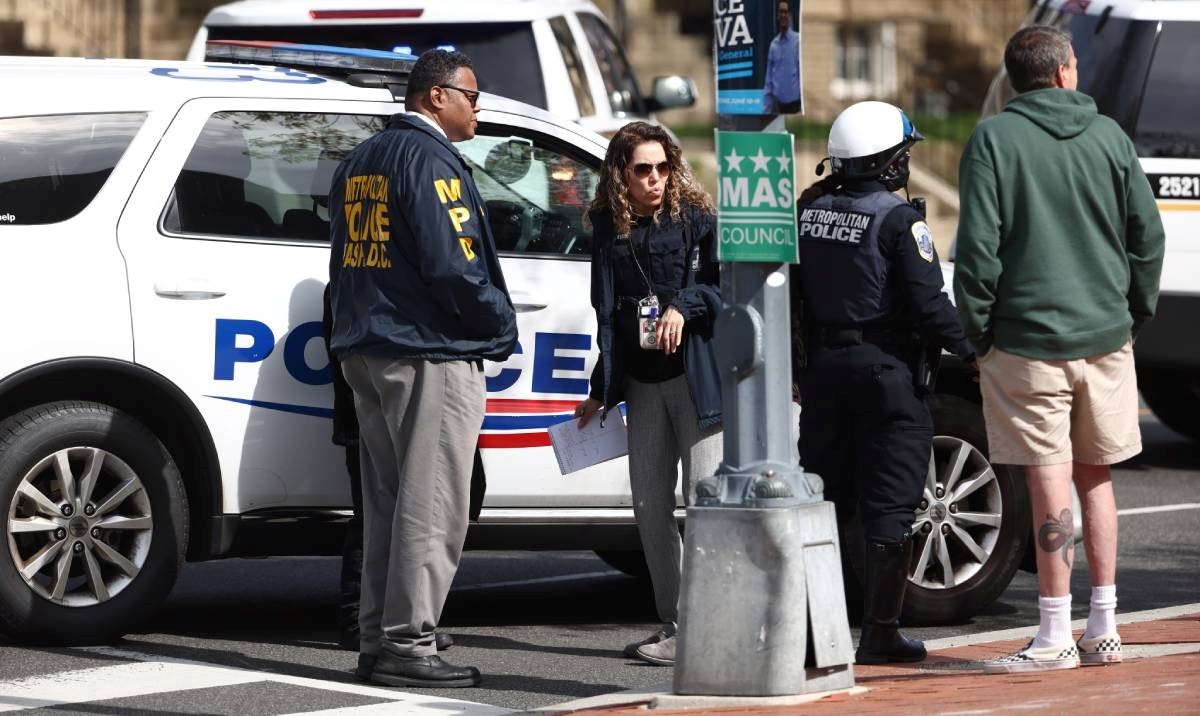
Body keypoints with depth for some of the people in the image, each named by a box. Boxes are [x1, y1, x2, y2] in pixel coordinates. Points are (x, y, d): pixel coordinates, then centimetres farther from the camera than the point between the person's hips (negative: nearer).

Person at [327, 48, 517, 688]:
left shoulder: (359, 162, 17)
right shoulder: (430, 159, -12)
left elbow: (345, 258, 20)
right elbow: (451, 264, -19)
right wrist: (501, 324, -6)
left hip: (365, 352, 9)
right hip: (431, 354, -9)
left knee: (387, 505, 13)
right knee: (430, 509, -6)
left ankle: (378, 640, 14)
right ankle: (407, 646, -7)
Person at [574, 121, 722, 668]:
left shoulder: (696, 219, -3)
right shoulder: (610, 230, 11)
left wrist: (684, 305, -21)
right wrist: (601, 390, 19)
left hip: (697, 375, -6)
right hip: (642, 383, 6)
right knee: (650, 506, 7)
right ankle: (673, 625, 15)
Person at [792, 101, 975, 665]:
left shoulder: (807, 212, 5)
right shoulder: (898, 220, -13)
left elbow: (786, 298, 9)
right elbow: (928, 304, -16)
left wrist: (794, 366, 18)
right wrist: (970, 350, -4)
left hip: (824, 368, 6)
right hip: (887, 370, -6)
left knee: (823, 497, 13)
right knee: (888, 507, 0)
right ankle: (879, 633, 2)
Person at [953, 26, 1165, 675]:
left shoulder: (993, 140, -6)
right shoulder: (1109, 136, 5)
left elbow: (978, 245, -11)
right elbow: (1147, 233, 7)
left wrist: (977, 333, -2)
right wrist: (1134, 316, 18)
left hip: (1028, 338, -4)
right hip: (1106, 337, 4)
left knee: (1051, 486, -4)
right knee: (1096, 478, 14)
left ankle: (1055, 637, -2)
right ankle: (1103, 630, 16)